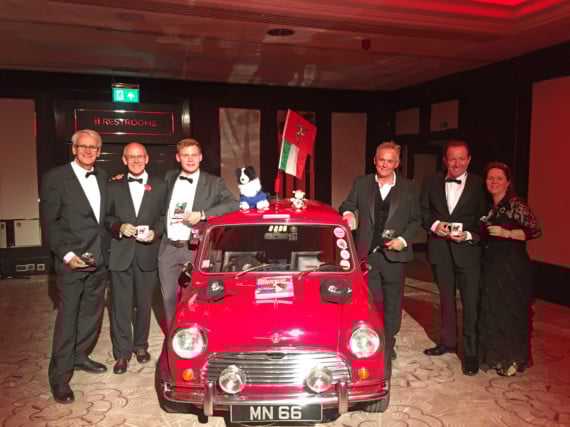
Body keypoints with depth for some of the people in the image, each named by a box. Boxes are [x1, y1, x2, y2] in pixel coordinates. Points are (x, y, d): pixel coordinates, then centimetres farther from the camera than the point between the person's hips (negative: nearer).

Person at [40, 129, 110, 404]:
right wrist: (66, 254, -15)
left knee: (92, 314, 15)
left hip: (99, 259, 6)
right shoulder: (55, 177, -7)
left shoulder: (103, 177, 9)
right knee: (67, 318, 0)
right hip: (72, 260, -5)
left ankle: (80, 356, 34)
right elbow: (49, 221, -9)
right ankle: (59, 377, 12)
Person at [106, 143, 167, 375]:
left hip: (147, 253, 0)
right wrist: (119, 227, -12)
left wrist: (155, 232, -13)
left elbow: (164, 216, 5)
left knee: (144, 302, 11)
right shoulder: (114, 186, 8)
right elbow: (106, 216, 7)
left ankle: (141, 345, 28)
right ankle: (122, 352, 12)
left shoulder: (159, 186, 6)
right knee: (121, 304, 2)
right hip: (121, 253, 0)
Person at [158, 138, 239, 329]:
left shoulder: (213, 183, -2)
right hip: (168, 249, 4)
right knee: (169, 298, 11)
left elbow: (234, 203, -15)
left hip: (196, 250, -3)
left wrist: (202, 214, -23)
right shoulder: (169, 178, 10)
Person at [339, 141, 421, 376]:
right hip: (367, 254, 0)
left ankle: (388, 348, 24)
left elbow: (415, 221, 7)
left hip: (393, 255, 0)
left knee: (392, 306, 9)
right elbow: (347, 205, 15)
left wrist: (403, 240, -9)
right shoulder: (361, 183, 7)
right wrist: (348, 214, -8)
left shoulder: (408, 188, 4)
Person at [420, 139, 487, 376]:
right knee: (446, 298, 17)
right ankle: (448, 341, 34)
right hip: (440, 249, 3)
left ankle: (470, 352, 12)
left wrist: (469, 235, -17)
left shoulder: (479, 185, -5)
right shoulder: (432, 181, 4)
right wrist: (434, 225, -11)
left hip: (467, 250, -3)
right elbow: (423, 210, 7)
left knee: (471, 301, -1)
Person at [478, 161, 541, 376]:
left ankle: (513, 360, 18)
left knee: (510, 312, 1)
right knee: (491, 312, 11)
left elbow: (536, 230, -15)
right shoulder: (489, 207, 12)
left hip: (512, 267, -7)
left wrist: (507, 233, -23)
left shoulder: (515, 204, -10)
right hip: (491, 267, 7)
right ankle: (495, 356, 27)